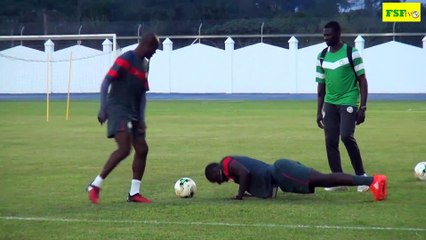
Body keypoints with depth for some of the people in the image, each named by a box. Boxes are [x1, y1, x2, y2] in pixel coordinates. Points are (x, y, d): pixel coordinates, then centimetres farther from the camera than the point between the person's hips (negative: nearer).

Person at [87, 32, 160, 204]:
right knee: (124, 148, -21)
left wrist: (141, 118, 10)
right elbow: (106, 82, -14)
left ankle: (134, 193, 12)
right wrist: (103, 109, -20)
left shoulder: (145, 64, 15)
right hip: (118, 110, -9)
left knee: (142, 149, 4)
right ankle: (95, 185, -13)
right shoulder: (126, 59, -11)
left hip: (133, 113, 9)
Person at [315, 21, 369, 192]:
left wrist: (362, 107, -11)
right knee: (330, 141, 0)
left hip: (348, 102, -6)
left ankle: (361, 175, -7)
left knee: (346, 136, -21)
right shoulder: (322, 56, 9)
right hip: (330, 104, 6)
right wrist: (319, 111, 14)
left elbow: (362, 80, -4)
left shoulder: (351, 53, -6)